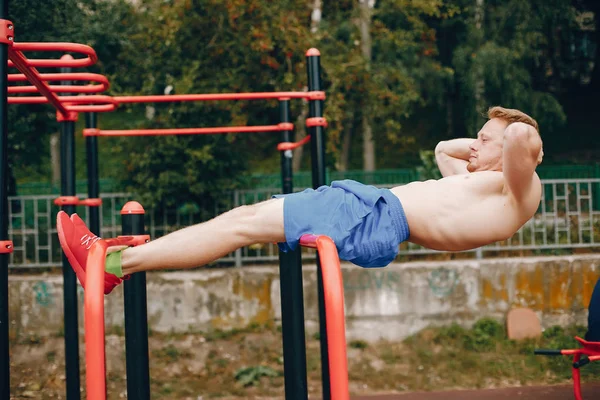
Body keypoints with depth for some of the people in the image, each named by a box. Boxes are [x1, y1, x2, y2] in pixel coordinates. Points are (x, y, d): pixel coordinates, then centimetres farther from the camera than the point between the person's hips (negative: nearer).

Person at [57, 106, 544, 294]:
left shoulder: (520, 190, -1)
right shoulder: (482, 182, 27)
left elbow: (520, 136, -23)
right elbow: (443, 149, 46)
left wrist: (510, 141, -2)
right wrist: (482, 142, 32)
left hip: (376, 221, -10)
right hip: (370, 203, 10)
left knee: (244, 225, -12)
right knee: (244, 215, 3)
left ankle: (116, 263, -7)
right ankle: (125, 257, 4)